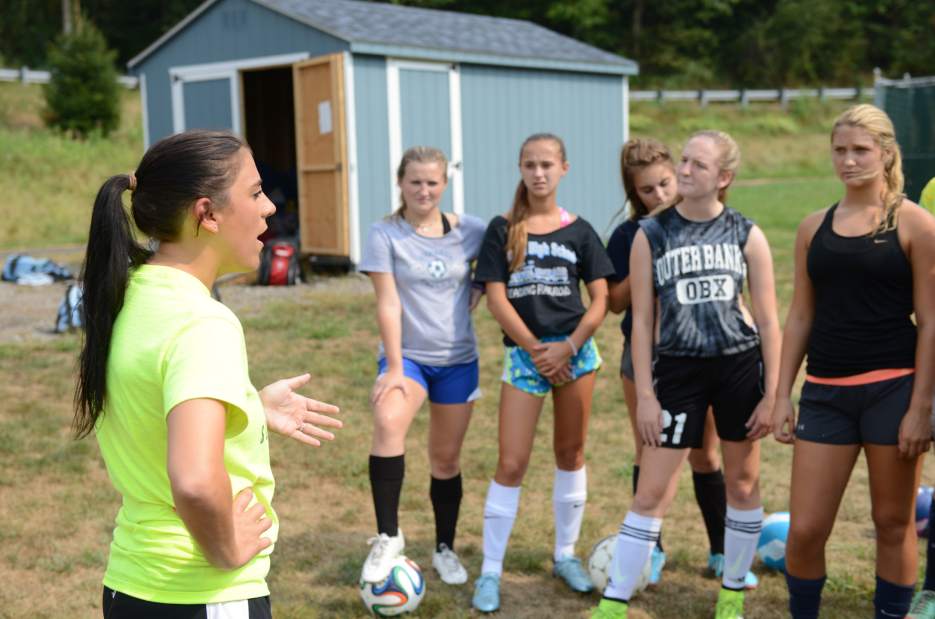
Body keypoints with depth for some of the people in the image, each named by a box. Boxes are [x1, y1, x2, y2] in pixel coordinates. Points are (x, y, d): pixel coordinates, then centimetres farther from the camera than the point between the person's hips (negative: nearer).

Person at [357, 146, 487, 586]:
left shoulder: (470, 231, -2)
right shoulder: (385, 234, -8)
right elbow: (388, 303, -12)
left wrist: (476, 293, 1)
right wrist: (394, 367, -16)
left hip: (457, 359, 3)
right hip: (407, 355, -2)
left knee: (446, 458, 10)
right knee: (387, 423, -31)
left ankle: (445, 549, 29)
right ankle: (388, 537, -21)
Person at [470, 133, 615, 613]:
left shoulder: (579, 231, 4)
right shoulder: (502, 230, 1)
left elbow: (599, 300, 2)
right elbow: (497, 299, -5)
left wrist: (568, 348, -11)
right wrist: (537, 351, -10)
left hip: (575, 351, 1)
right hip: (523, 353, -1)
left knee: (570, 453, 10)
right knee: (511, 463, -2)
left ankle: (566, 555, 26)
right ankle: (490, 571, 7)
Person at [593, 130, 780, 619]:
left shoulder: (747, 235, 0)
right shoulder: (651, 235, -1)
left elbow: (768, 321, 2)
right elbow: (642, 320, -1)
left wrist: (772, 394, -2)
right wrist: (645, 395, -5)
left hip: (740, 366, 1)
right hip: (678, 370, -1)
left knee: (743, 484, 11)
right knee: (652, 492, -2)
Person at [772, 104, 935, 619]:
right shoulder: (814, 228, 9)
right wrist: (782, 395, 6)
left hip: (893, 388, -3)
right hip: (825, 392, 3)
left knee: (893, 523, 8)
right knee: (804, 530, 2)